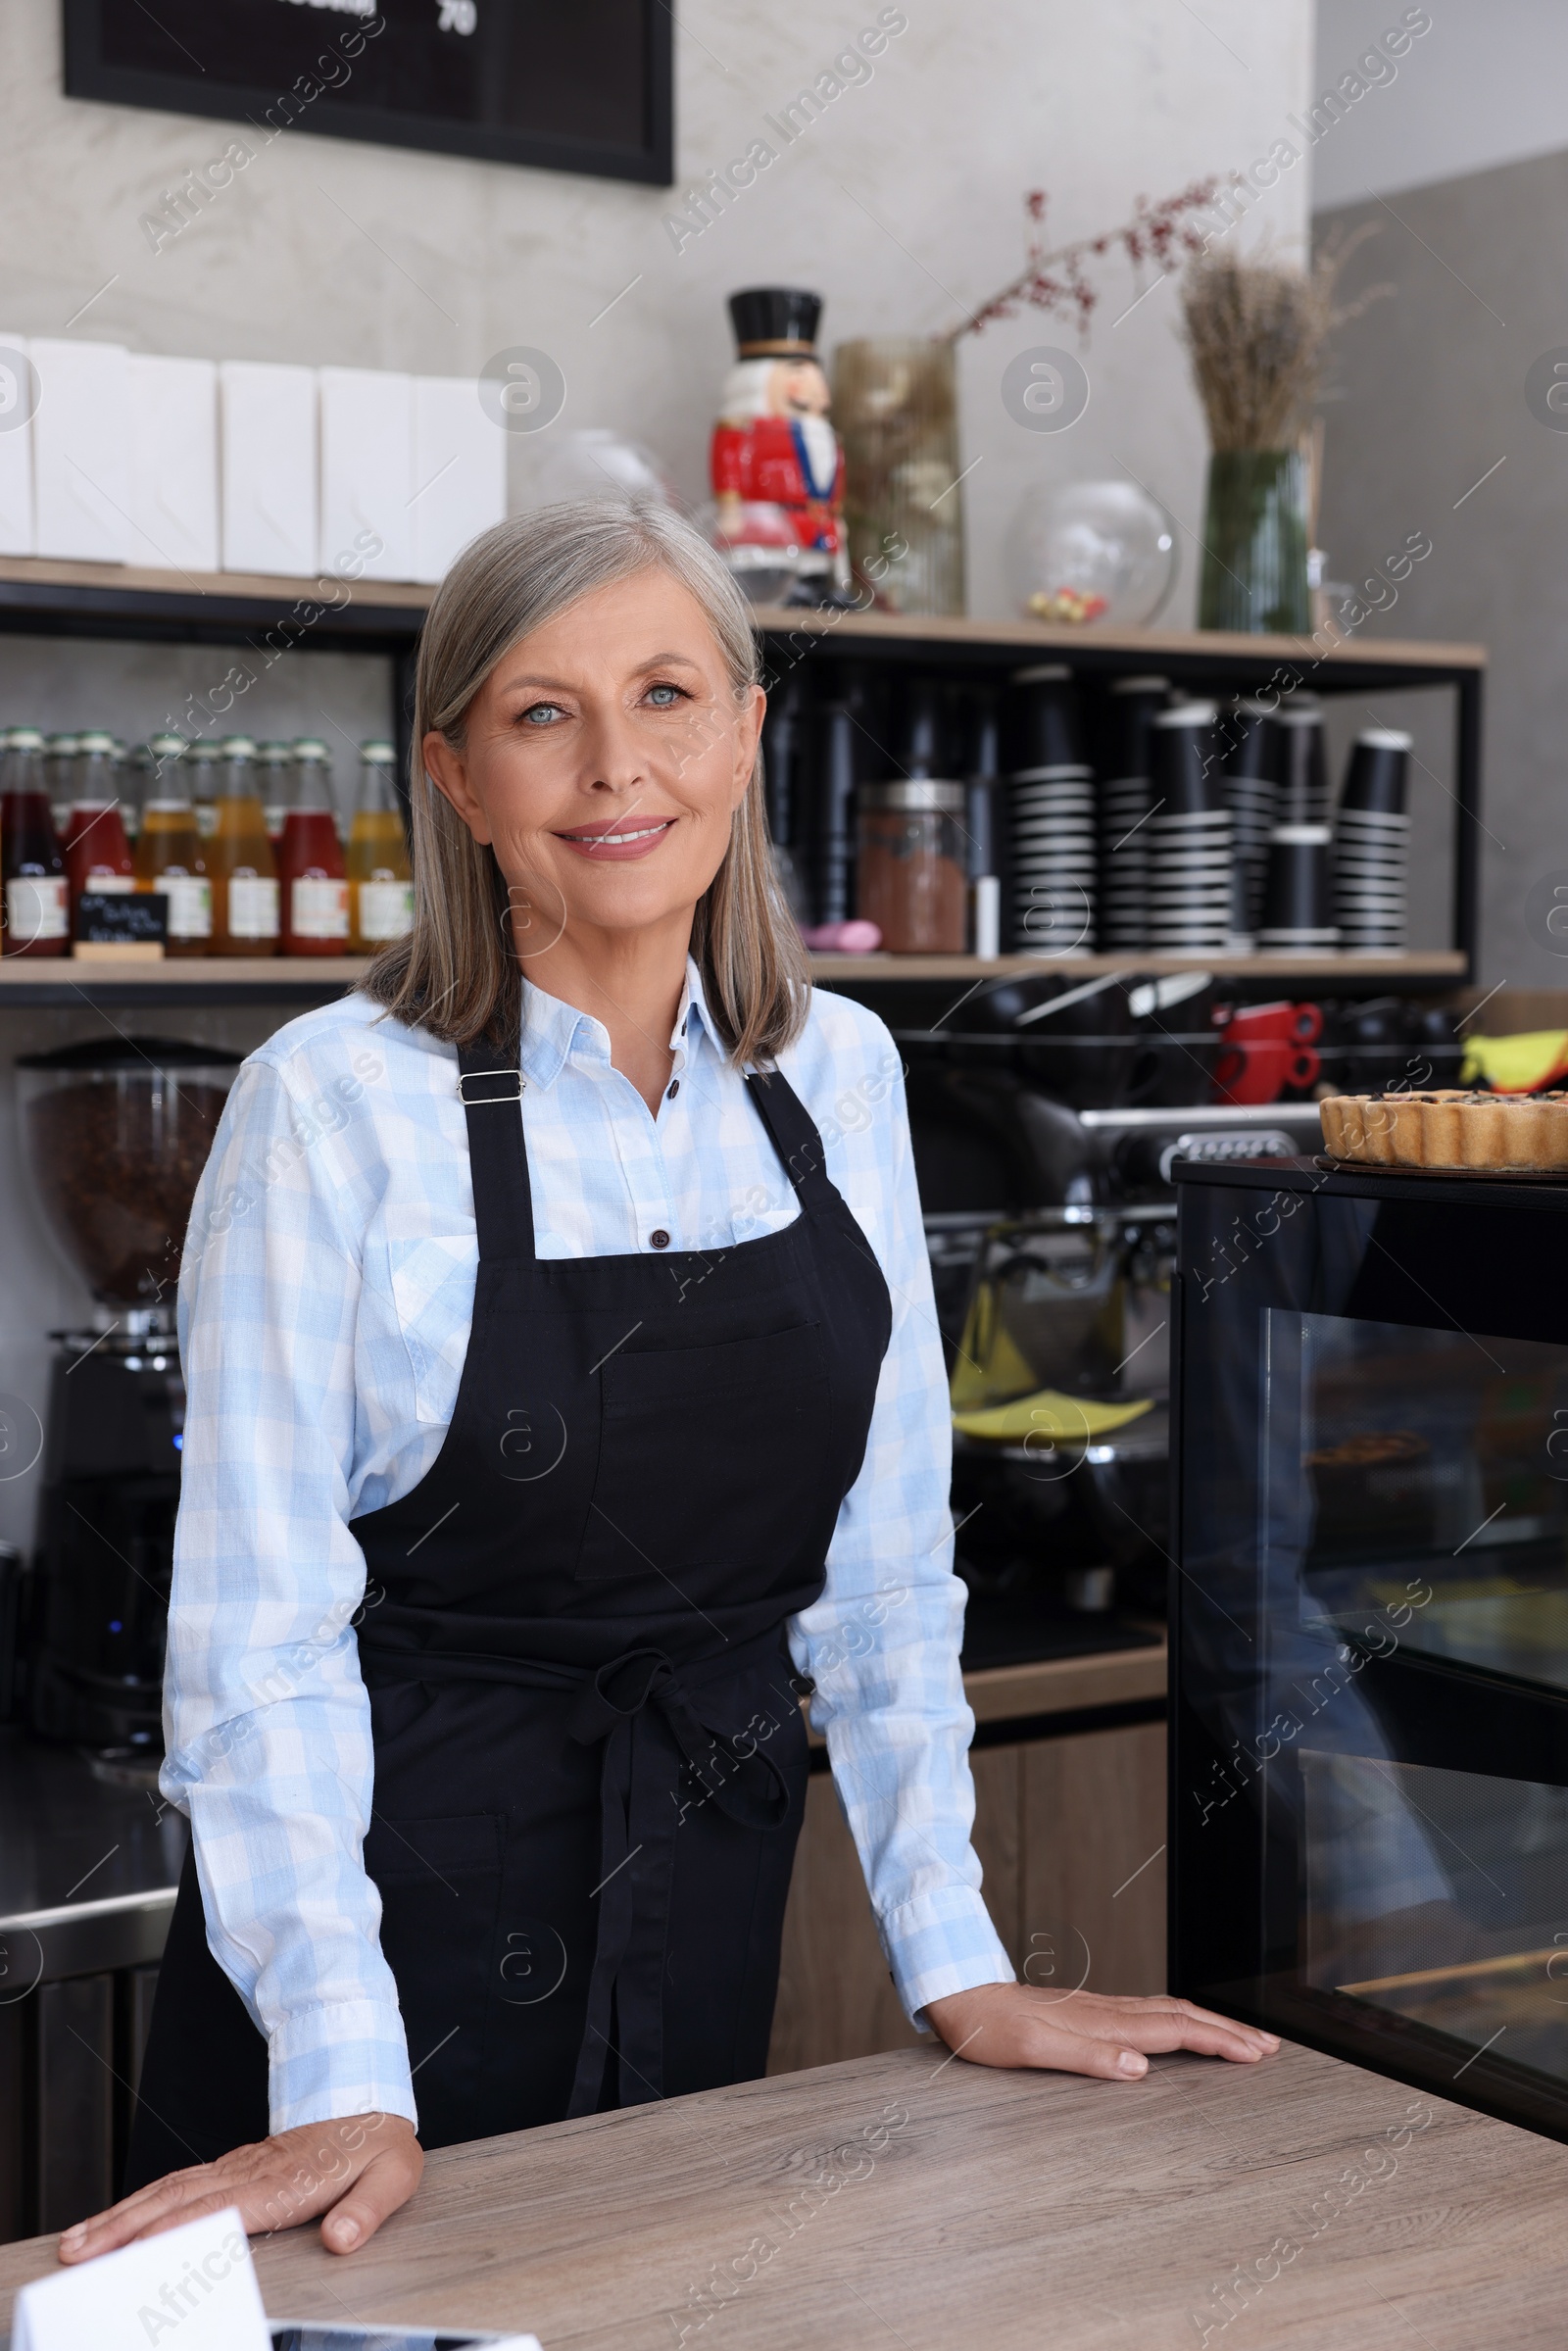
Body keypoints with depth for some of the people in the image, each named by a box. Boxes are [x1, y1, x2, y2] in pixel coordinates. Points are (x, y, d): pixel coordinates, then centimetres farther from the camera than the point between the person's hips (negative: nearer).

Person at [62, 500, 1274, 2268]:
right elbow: (259, 1620, -14)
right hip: (394, 1904, -4)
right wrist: (340, 2083, -20)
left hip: (698, 1922, 4)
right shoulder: (333, 1100, -13)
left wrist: (956, 1967, 2)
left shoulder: (839, 1076, 1)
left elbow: (886, 1564, 5)